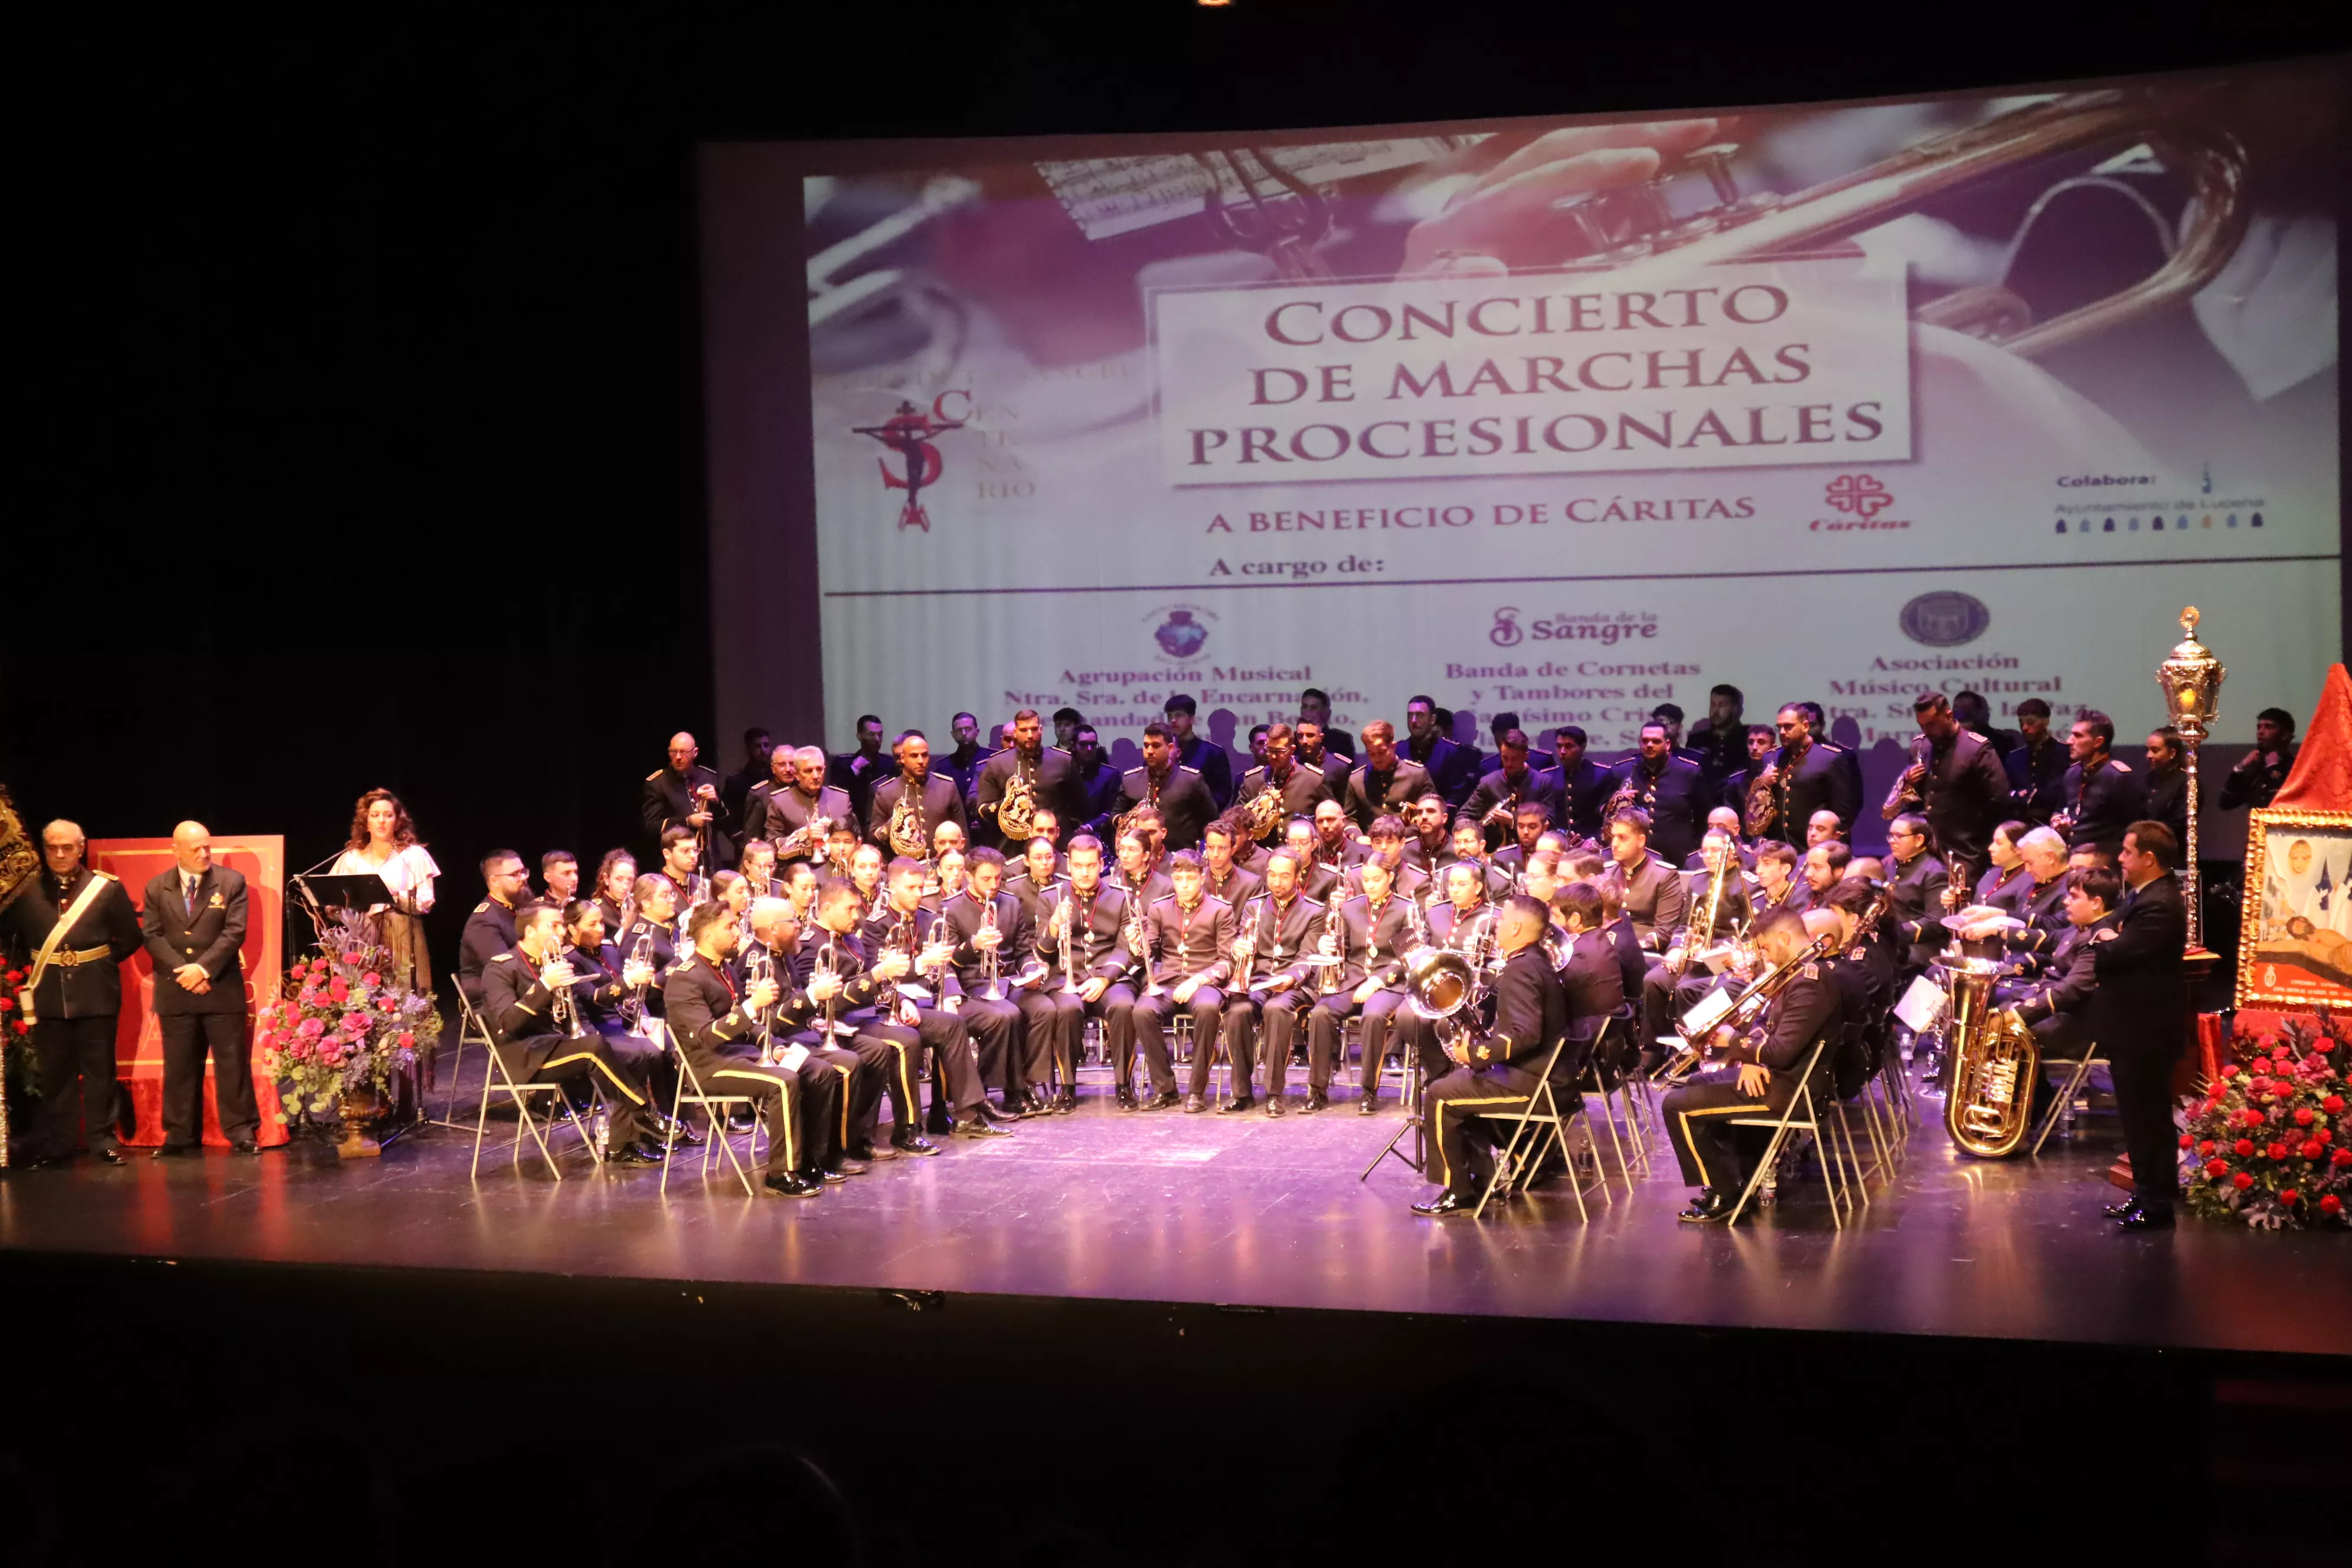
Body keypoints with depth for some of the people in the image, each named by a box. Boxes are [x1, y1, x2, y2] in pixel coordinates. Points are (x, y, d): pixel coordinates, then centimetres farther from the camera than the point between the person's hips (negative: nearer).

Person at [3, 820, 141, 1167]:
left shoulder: (107, 887, -2)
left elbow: (130, 937, 4)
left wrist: (103, 960, -1)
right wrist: (35, 963, -2)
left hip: (95, 992, -1)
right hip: (49, 993, 1)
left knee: (99, 1071, 5)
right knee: (54, 1073, 8)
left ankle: (102, 1140, 13)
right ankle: (55, 1145, 15)